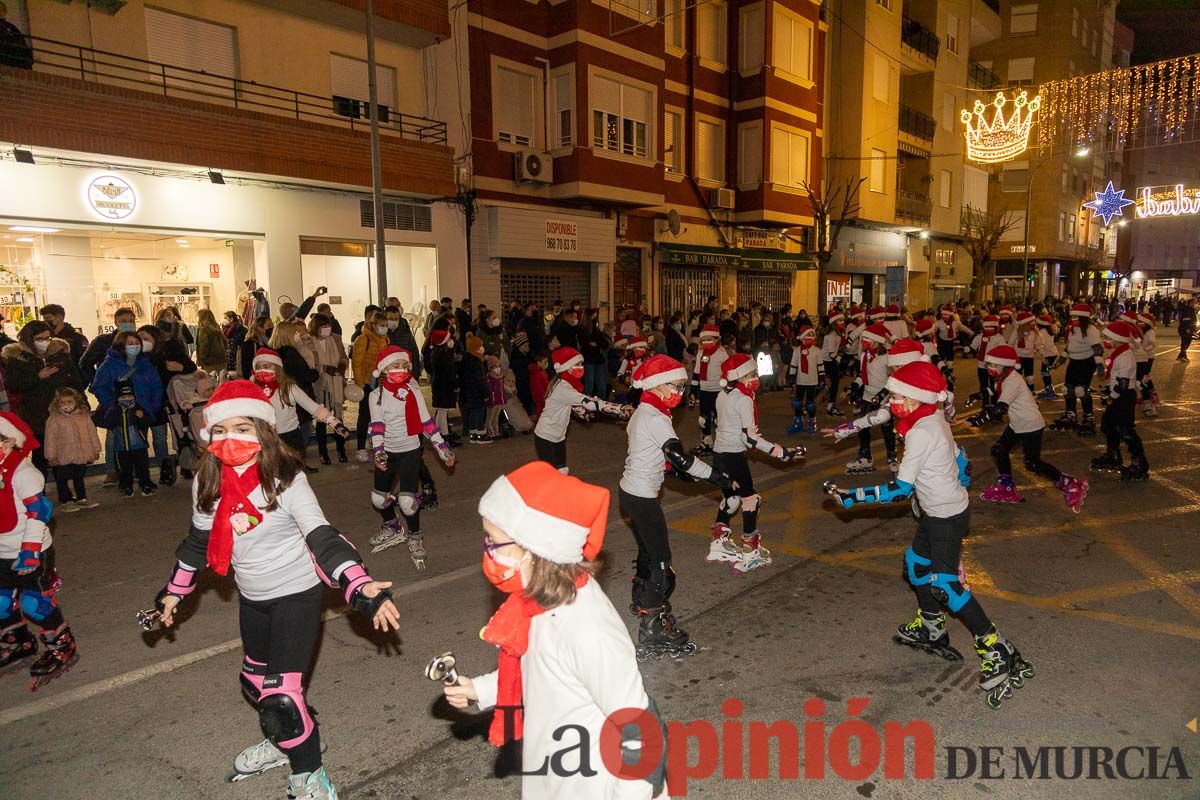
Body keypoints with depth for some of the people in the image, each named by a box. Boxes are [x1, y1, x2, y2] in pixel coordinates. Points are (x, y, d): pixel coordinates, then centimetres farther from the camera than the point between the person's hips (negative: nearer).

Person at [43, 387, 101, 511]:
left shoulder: (84, 416, 4)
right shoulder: (54, 419, -8)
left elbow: (92, 433, 10)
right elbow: (50, 438, -7)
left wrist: (96, 450, 10)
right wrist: (51, 456, -9)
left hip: (82, 455, 4)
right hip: (64, 457, -4)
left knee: (79, 477, 17)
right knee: (62, 479, 4)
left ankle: (82, 499, 27)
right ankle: (65, 501, 14)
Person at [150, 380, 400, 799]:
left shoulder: (285, 480, -23)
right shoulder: (207, 483, -6)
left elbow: (322, 536, -32)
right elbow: (198, 540, 11)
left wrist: (360, 587, -45)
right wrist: (175, 591, 19)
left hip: (297, 593, -6)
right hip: (252, 596, 7)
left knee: (281, 694, -8)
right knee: (256, 682, 24)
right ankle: (282, 742, 53)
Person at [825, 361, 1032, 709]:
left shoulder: (920, 433, -25)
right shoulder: (935, 420, 3)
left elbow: (899, 490, -25)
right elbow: (961, 464, 14)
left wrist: (850, 497, -21)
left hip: (945, 518, -10)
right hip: (939, 512, 10)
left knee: (945, 585, -5)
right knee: (916, 565, 19)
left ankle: (999, 654, 1)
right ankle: (931, 631, 34)